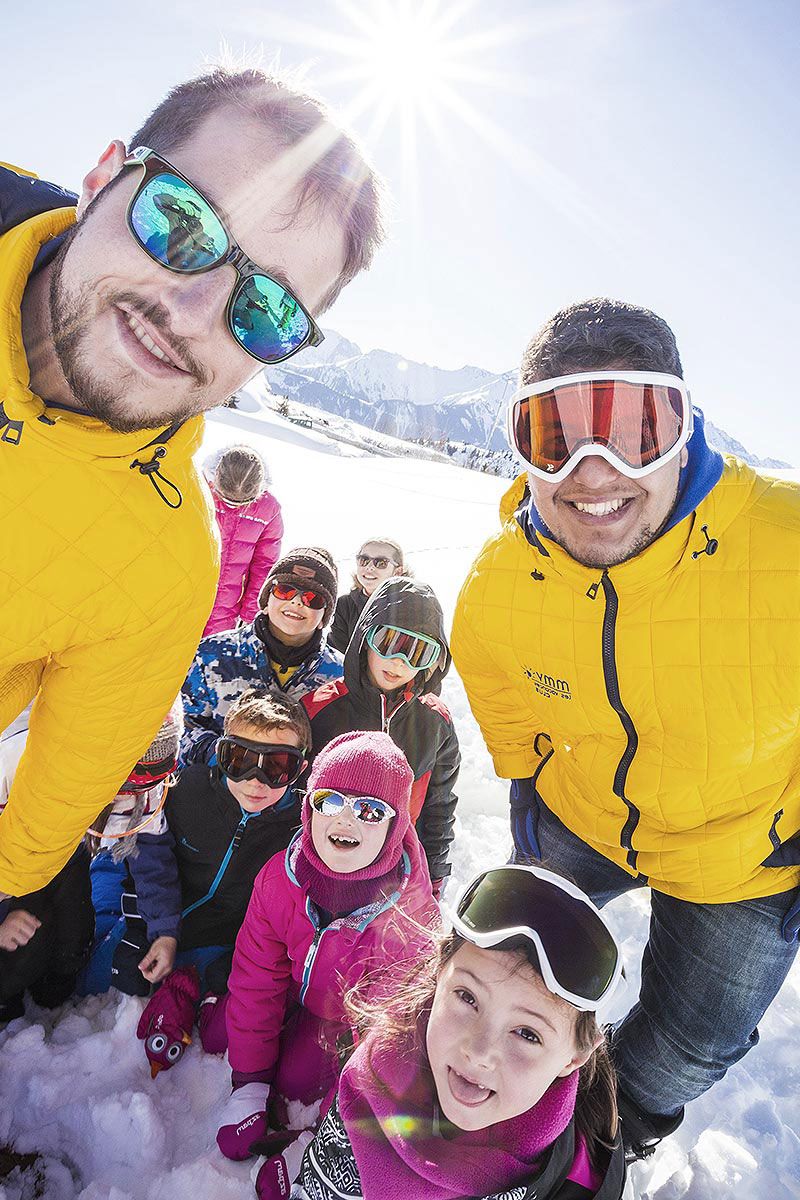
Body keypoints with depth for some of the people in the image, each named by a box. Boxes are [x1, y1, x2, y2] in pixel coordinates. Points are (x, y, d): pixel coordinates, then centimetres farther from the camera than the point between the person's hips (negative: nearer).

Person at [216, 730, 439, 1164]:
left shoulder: (411, 909, -32)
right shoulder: (278, 878, -23)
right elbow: (256, 981, -12)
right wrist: (248, 1086, -9)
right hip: (307, 1001, 3)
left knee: (293, 1081, -14)